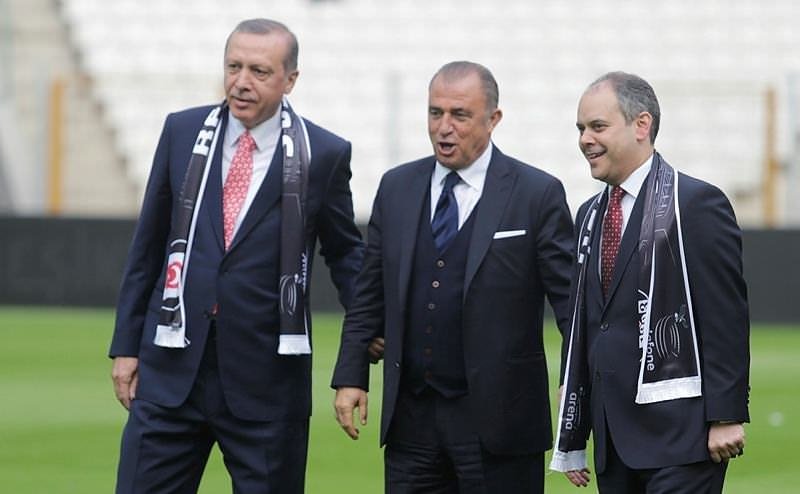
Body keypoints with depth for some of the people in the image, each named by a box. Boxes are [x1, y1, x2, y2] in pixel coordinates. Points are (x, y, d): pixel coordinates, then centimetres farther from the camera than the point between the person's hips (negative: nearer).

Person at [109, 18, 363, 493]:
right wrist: (127, 344, 11)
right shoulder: (182, 131, 5)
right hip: (172, 368, 2)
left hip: (267, 379, -2)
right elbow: (148, 244, 12)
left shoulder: (324, 154, -2)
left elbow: (345, 250, 11)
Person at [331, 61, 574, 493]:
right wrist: (351, 376, 5)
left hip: (497, 420, -4)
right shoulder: (396, 187, 10)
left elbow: (570, 300, -5)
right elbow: (369, 294, 14)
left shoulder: (537, 195, -3)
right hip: (410, 420, 4)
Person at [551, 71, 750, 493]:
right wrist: (572, 440, 17)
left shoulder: (696, 204, -6)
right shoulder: (590, 215, 18)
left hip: (681, 435, -7)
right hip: (614, 440, 7)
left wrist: (727, 416, -15)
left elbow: (727, 319, -9)